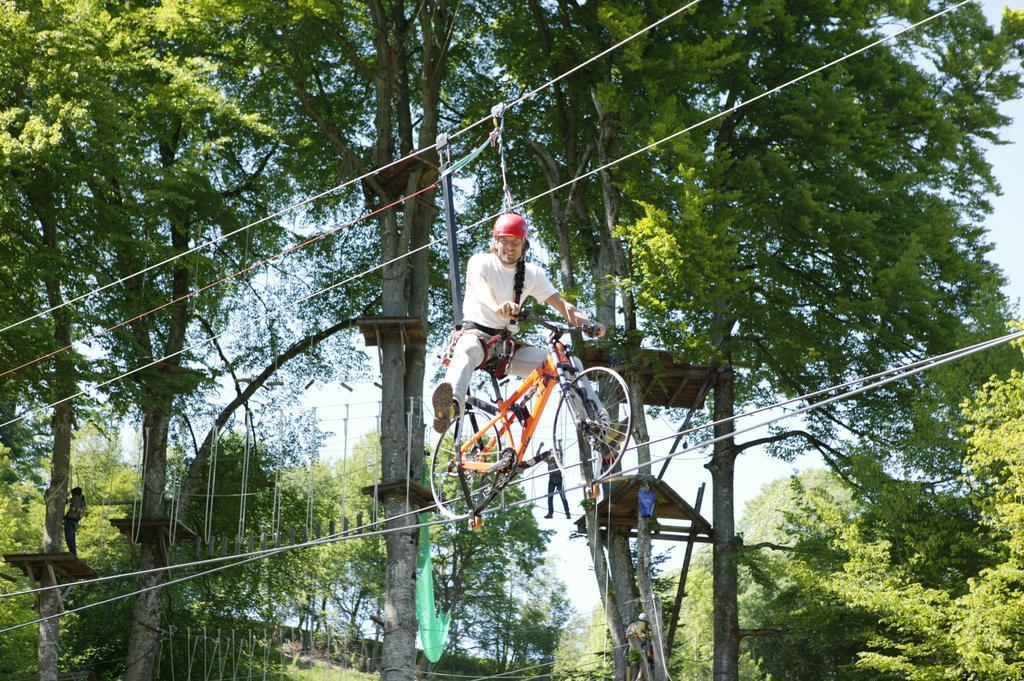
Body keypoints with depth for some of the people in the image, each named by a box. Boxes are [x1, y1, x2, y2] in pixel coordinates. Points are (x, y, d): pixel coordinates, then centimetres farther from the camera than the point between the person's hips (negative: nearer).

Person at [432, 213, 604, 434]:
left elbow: (559, 302, -1)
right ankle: (451, 404, -72)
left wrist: (584, 320, -24)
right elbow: (479, 285, -26)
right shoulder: (481, 262, -3)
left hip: (507, 343, 5)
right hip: (477, 333, -5)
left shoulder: (532, 274, 9)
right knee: (467, 351, -43)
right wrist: (497, 307, -51)